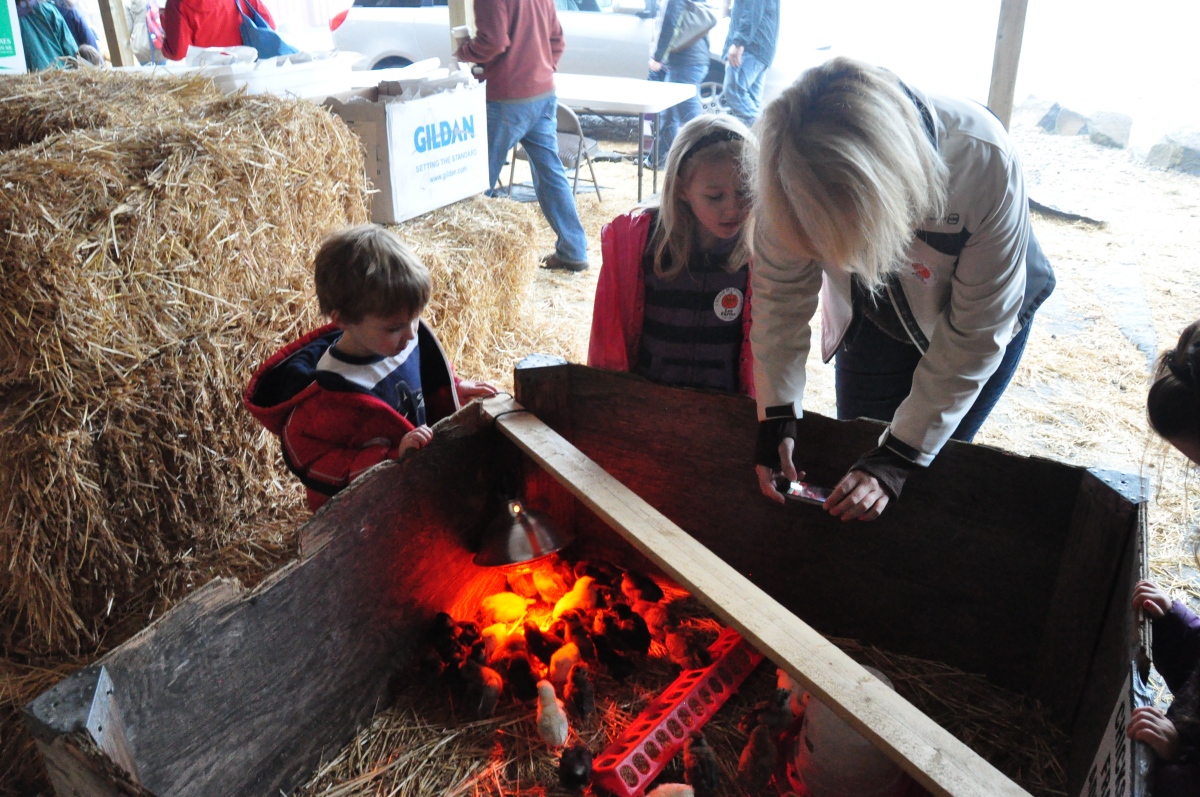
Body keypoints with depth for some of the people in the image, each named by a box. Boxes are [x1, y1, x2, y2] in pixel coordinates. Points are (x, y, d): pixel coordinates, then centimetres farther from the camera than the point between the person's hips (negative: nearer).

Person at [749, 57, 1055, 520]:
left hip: (983, 314, -2)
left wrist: (900, 458, -31)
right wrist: (777, 416, -27)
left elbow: (975, 334, -30)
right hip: (873, 320, 2)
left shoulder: (985, 162, -40)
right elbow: (781, 292, -21)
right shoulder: (792, 168, -34)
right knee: (854, 459, 11)